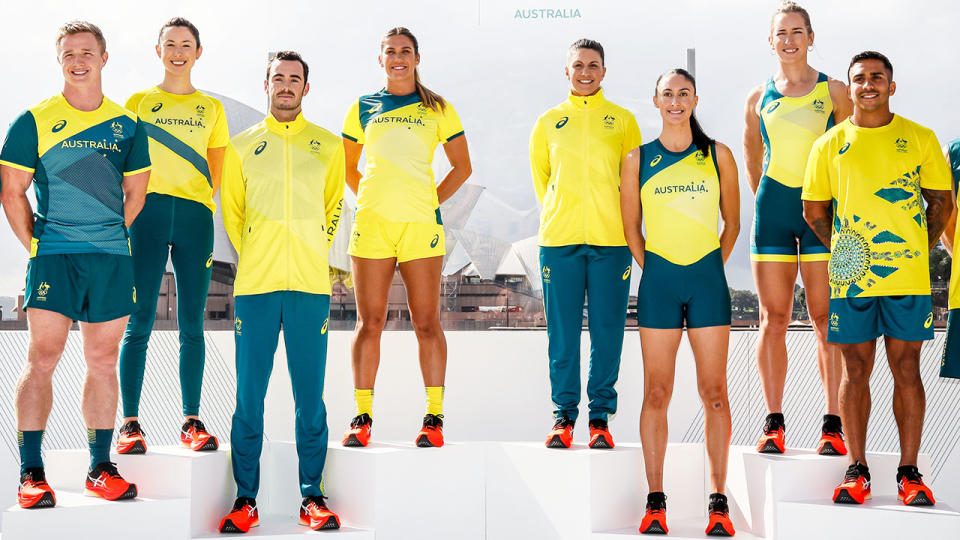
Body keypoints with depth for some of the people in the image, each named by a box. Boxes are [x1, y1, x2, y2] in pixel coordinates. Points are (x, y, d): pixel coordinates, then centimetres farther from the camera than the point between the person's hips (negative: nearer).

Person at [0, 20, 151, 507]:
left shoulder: (127, 125, 10)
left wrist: (110, 239, 11)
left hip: (113, 257, 3)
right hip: (53, 255, -3)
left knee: (103, 361, 6)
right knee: (42, 357, -7)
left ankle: (100, 467, 14)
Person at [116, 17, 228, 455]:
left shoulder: (211, 108, 17)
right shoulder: (138, 102, 14)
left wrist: (199, 203, 1)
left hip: (195, 217, 1)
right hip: (147, 213, -1)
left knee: (192, 325, 1)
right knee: (139, 323, -6)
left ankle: (191, 422, 4)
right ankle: (130, 422, -5)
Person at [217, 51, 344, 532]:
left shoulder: (328, 146, 11)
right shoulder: (242, 146, 11)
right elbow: (231, 212, 16)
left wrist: (314, 255, 10)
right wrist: (251, 259, 7)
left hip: (310, 285, 0)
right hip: (255, 285, 0)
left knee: (310, 396, 2)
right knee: (249, 397, 1)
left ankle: (312, 497, 9)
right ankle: (245, 498, 9)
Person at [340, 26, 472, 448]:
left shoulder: (438, 109, 9)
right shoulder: (362, 109, 12)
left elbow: (462, 167, 13)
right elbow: (346, 166, 22)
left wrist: (431, 203, 5)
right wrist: (368, 198, 10)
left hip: (421, 223, -1)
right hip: (372, 223, 1)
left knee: (426, 322, -3)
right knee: (369, 322, 1)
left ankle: (433, 417, 1)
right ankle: (362, 416, 7)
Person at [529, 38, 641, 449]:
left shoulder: (622, 120, 8)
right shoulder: (548, 122, 11)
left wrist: (617, 220, 6)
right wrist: (558, 214, 13)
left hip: (610, 239, -1)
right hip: (559, 240, 1)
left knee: (607, 331, 1)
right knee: (562, 331, 2)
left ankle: (601, 415, 11)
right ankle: (564, 413, 13)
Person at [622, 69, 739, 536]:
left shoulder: (718, 155, 5)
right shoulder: (638, 160, 5)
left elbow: (732, 222, 11)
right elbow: (631, 228, 11)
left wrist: (711, 267, 6)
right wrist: (653, 270, 6)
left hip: (708, 278, 0)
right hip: (659, 280, 0)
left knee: (714, 392, 0)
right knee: (656, 393, 1)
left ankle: (718, 501, 7)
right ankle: (655, 501, 8)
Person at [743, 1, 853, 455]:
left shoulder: (834, 91, 5)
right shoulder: (759, 98, 10)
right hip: (772, 209, 2)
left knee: (825, 319, -4)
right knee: (773, 319, 1)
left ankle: (833, 425, 0)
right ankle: (773, 423, 6)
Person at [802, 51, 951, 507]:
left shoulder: (920, 138, 5)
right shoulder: (829, 145, 6)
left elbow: (941, 200, 10)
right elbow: (814, 209, 13)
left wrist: (918, 248, 4)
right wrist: (843, 249, 7)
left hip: (907, 275, 0)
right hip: (850, 277, 1)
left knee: (907, 370, 2)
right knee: (856, 370, 5)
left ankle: (909, 472, 10)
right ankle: (857, 470, 13)